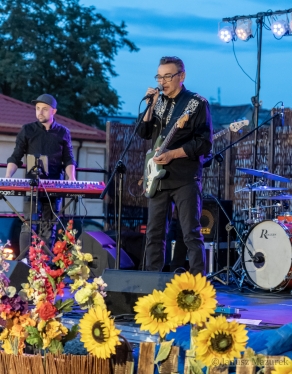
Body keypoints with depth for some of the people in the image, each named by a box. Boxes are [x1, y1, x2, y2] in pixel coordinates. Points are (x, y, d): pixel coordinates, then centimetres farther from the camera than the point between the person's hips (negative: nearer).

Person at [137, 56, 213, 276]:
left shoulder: (197, 103, -4)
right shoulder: (158, 102, 13)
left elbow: (205, 143, -10)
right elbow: (144, 133, 6)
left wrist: (172, 154, -16)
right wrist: (150, 105, -6)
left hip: (185, 179, -6)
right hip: (159, 177, 6)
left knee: (191, 234, -8)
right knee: (154, 233, 6)